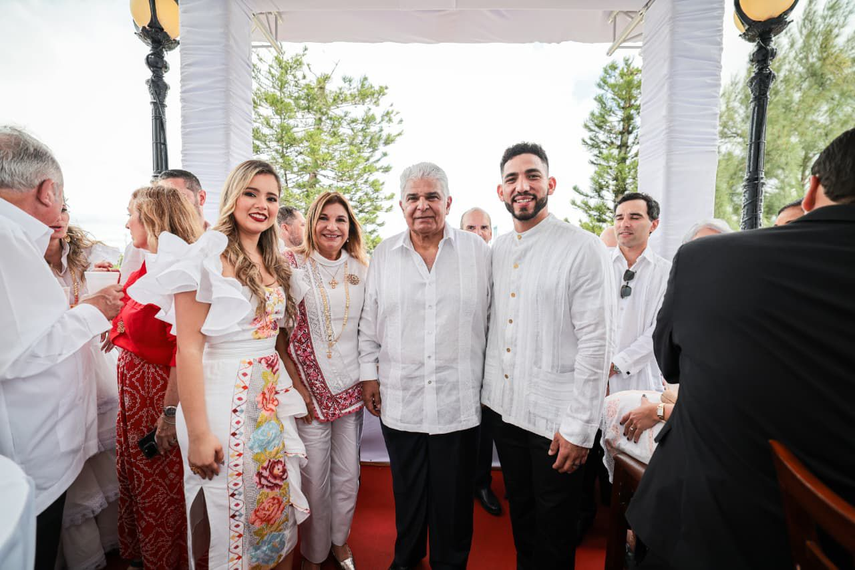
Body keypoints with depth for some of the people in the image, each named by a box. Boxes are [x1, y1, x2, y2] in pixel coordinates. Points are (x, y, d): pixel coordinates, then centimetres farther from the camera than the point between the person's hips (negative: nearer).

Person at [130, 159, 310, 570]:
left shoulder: (276, 265, 10)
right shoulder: (207, 256, -11)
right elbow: (188, 349, -15)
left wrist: (296, 393, 11)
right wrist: (198, 433, -16)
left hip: (272, 399, 6)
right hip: (224, 398, -6)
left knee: (279, 505, 18)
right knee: (227, 511, 11)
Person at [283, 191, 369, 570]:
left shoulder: (360, 268, 4)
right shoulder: (293, 264, -6)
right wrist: (297, 385, -10)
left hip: (351, 388, 3)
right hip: (309, 388, -3)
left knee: (348, 475, 14)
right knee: (314, 479, 8)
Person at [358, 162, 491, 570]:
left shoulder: (478, 251, -1)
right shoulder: (384, 254, 3)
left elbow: (493, 321, 2)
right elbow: (369, 324, 7)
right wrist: (368, 374, 5)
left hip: (459, 400, -1)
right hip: (399, 398, 2)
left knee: (453, 495, 14)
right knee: (407, 490, 20)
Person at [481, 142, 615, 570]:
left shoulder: (583, 249, -12)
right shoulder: (496, 251, 5)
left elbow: (596, 343, -15)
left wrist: (579, 427, -15)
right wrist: (485, 390, 7)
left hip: (556, 417, -5)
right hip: (503, 406, 5)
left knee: (554, 526, 16)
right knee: (519, 510, 24)